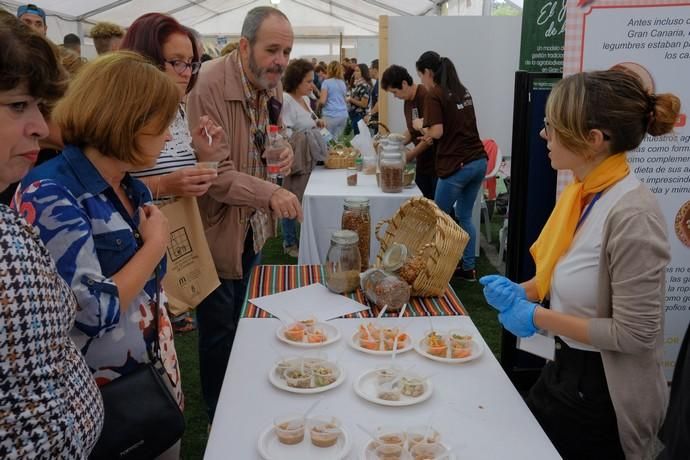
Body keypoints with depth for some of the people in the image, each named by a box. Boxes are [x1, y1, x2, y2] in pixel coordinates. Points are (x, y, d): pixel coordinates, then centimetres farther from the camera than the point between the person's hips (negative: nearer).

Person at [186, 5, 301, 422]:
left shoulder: (272, 85, 1)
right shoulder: (210, 87, -24)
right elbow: (215, 174, -28)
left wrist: (284, 151, -7)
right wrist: (270, 194, -40)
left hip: (255, 225, 8)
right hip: (218, 229, -7)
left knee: (243, 321, 22)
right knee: (219, 329, 8)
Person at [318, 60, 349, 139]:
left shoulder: (326, 82, -4)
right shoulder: (343, 83, 15)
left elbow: (322, 101, -11)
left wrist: (318, 102, 10)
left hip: (330, 115, -6)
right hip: (343, 115, 6)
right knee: (337, 139, 9)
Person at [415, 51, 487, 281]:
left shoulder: (434, 95, -9)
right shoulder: (462, 91, 15)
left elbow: (438, 132, -16)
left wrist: (421, 126, 3)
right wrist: (431, 135, 15)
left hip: (457, 166, -8)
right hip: (479, 161, 8)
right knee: (464, 217, 17)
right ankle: (469, 268, 22)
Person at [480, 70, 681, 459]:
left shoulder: (632, 216, -27)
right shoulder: (582, 193, -1)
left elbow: (633, 334, -25)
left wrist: (538, 318, -20)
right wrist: (522, 292, -4)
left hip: (603, 392, -8)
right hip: (566, 369, 8)